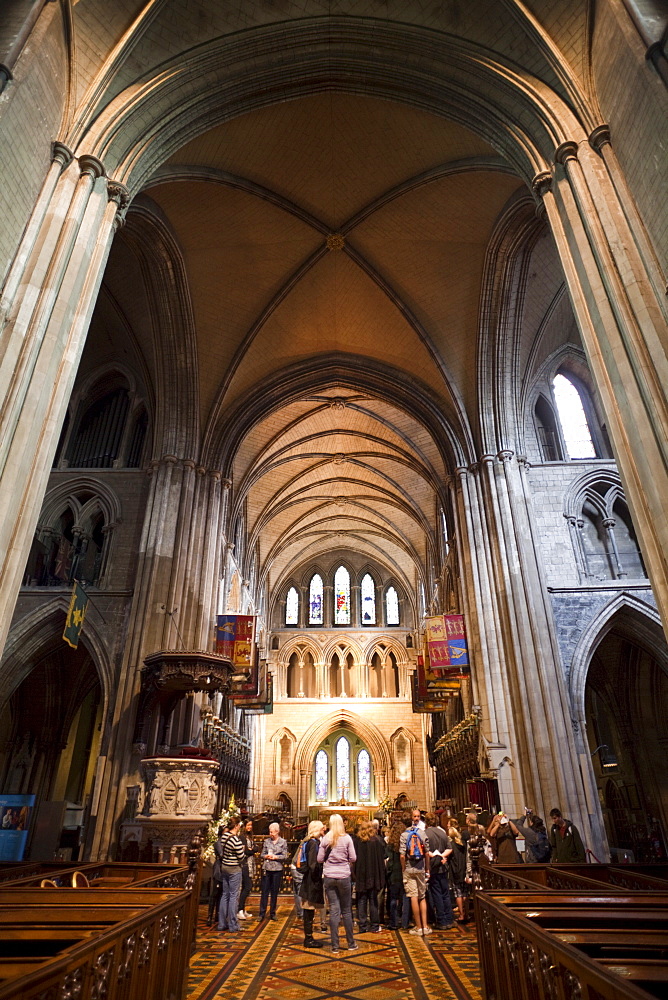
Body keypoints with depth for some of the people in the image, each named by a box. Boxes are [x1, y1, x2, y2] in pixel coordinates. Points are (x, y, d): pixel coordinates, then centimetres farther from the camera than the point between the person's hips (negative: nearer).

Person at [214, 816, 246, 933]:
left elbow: (217, 852, 9)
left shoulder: (223, 836, 0)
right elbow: (241, 857, -16)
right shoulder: (237, 840, -23)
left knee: (225, 895, 16)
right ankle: (233, 926, 9)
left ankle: (222, 924, 24)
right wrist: (244, 851, 3)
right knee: (234, 896, 2)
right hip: (234, 869, -7)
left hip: (224, 867, 7)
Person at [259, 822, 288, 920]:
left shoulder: (283, 842, 1)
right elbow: (262, 854, 9)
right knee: (264, 891, 1)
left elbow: (285, 856, -2)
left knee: (274, 892, 7)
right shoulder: (267, 841, 6)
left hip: (277, 869, -1)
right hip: (266, 869, 1)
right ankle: (262, 913, 9)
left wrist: (275, 857, -12)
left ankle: (272, 913, 19)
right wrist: (266, 856, -12)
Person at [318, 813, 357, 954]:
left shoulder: (325, 839, -3)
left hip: (329, 877, 1)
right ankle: (351, 944, 21)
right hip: (344, 876, -1)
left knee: (334, 911, 7)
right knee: (346, 911, 12)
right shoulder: (347, 838, -7)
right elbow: (353, 858, -4)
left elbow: (319, 859, 0)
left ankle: (335, 946, 10)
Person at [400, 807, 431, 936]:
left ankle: (418, 927, 5)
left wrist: (403, 869, 1)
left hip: (409, 869, -2)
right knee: (422, 897, 12)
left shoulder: (404, 834, -7)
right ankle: (425, 926, 12)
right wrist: (427, 869, 11)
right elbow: (427, 854, 1)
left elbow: (402, 855, -11)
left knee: (413, 897, 1)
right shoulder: (423, 833, -2)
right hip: (421, 869, 2)